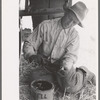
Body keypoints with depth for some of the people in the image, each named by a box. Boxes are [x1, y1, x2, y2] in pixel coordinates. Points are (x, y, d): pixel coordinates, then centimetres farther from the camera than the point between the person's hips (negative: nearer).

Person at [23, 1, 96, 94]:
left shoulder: (74, 35, -10)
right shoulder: (45, 26, -13)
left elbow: (71, 55, -18)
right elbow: (28, 44, -11)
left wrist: (64, 66, -39)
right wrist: (32, 56, -33)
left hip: (62, 64, -2)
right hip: (45, 65, 3)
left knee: (71, 87, -21)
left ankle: (84, 73, 8)